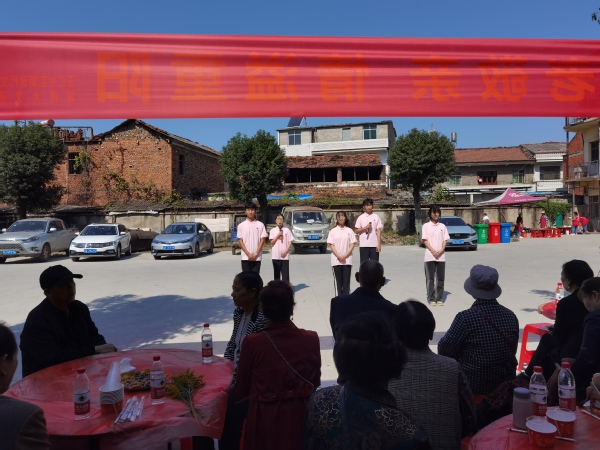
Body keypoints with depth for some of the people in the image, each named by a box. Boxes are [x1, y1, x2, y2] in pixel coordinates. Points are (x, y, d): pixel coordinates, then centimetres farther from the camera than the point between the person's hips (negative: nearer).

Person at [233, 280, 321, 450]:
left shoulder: (252, 342, -18)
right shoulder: (311, 339, -14)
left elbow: (241, 391, -4)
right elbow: (315, 383, 2)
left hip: (265, 420, -1)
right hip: (301, 417, 1)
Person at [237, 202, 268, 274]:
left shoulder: (260, 225, 3)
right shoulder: (241, 225, 4)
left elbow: (262, 240, 0)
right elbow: (240, 241, 1)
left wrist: (256, 254, -9)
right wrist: (248, 254, -9)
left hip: (257, 257, 0)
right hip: (245, 257, 0)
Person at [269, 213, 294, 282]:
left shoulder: (287, 230, 3)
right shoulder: (273, 230, 4)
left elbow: (290, 242, 2)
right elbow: (272, 242, -1)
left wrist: (285, 251, -9)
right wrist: (278, 235, -12)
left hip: (285, 256, -1)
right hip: (276, 255, 1)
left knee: (285, 273, -1)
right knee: (276, 273, 6)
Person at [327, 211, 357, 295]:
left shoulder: (350, 231, 4)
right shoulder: (333, 231, 3)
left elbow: (352, 244, 1)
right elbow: (331, 245, -2)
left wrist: (345, 255, -11)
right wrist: (338, 256, -12)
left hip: (347, 259, 0)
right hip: (336, 259, 0)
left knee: (346, 280, 1)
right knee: (338, 280, 3)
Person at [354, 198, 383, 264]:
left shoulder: (376, 217, 6)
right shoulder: (361, 217, 5)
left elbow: (378, 231, 2)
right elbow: (357, 231, 3)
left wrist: (379, 244, -4)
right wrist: (365, 228, -14)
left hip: (374, 244, 0)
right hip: (363, 245, 0)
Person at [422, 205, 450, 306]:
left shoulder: (442, 226, 11)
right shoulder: (426, 226, 2)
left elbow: (445, 240, 6)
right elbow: (425, 240, -4)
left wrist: (441, 251, -10)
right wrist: (433, 251, -14)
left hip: (441, 256, 3)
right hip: (429, 256, -3)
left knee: (440, 278, 4)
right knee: (430, 278, 0)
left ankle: (439, 299, 11)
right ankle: (431, 299, 7)